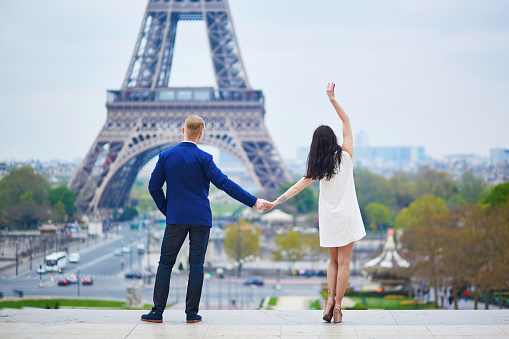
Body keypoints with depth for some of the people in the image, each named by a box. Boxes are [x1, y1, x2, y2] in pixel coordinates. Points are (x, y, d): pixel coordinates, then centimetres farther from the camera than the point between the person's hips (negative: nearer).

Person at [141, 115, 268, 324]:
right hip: (200, 218, -2)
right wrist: (253, 201, -11)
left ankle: (157, 311, 3)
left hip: (175, 218, 2)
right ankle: (192, 313, 4)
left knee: (165, 263, 7)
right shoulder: (203, 158, -8)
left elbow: (154, 187, 4)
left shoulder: (166, 156, 1)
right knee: (196, 264, 4)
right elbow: (224, 183, -12)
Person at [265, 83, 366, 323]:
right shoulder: (345, 156, -8)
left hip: (328, 218, 3)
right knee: (343, 262, -1)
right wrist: (332, 99, -2)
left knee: (333, 261, 16)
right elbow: (346, 121, -2)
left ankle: (330, 300, 1)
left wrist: (276, 202, 8)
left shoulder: (318, 167, -2)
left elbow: (298, 187, 0)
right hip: (346, 216, -3)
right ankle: (337, 306, -4)